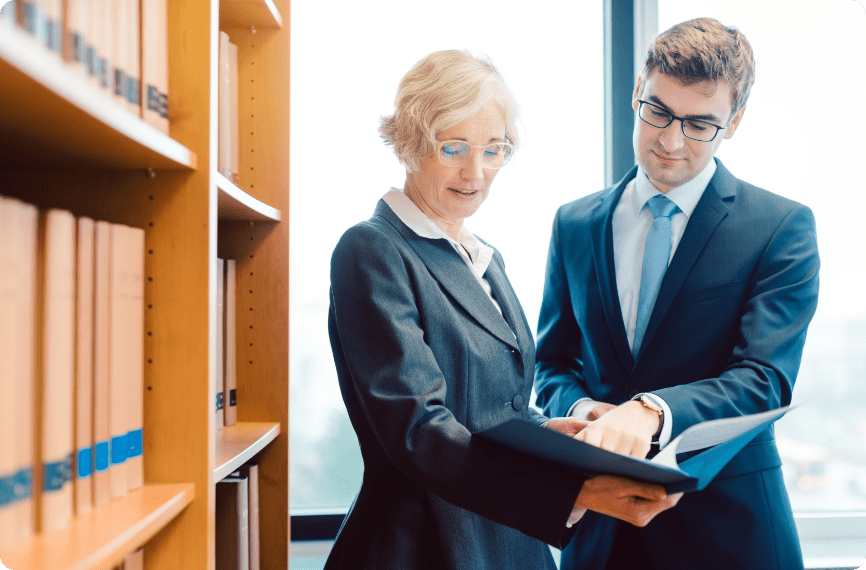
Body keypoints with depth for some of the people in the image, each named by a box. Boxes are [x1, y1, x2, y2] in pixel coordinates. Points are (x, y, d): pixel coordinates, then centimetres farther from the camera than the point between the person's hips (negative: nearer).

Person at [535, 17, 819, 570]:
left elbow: (766, 379, -17)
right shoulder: (574, 224, 4)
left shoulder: (783, 227, -7)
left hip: (728, 524, -3)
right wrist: (582, 406, -12)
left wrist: (651, 410, -33)